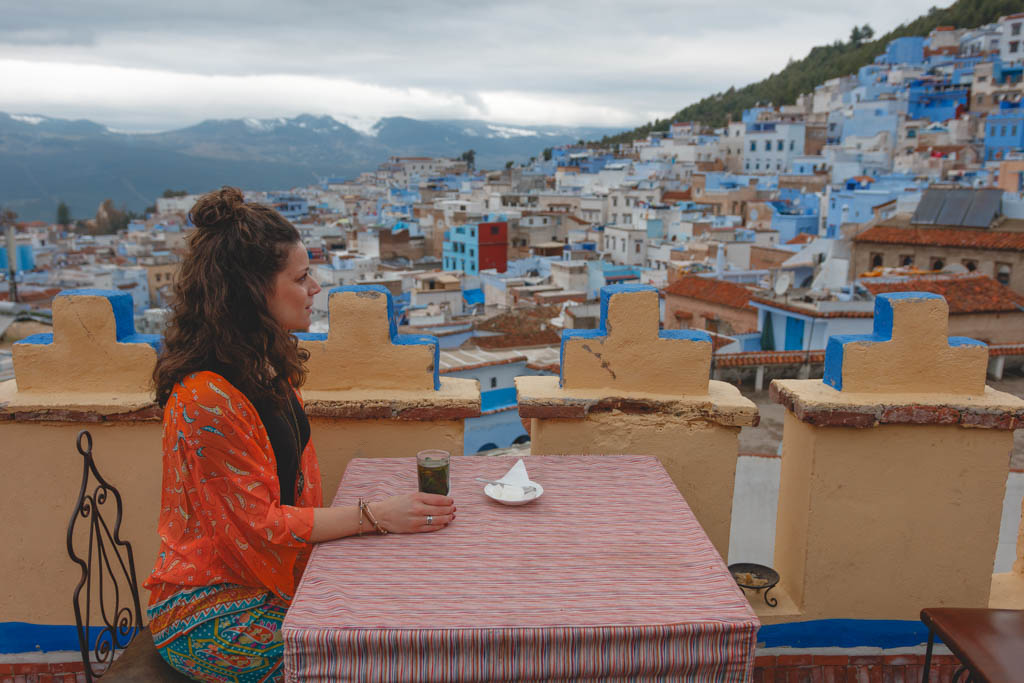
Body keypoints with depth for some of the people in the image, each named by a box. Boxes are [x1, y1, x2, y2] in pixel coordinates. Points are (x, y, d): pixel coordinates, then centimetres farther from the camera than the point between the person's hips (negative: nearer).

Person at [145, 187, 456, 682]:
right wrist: (376, 516, -21)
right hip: (209, 613, -8)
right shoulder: (207, 398, -25)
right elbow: (256, 524, -21)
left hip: (269, 581, 8)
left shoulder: (267, 371, 5)